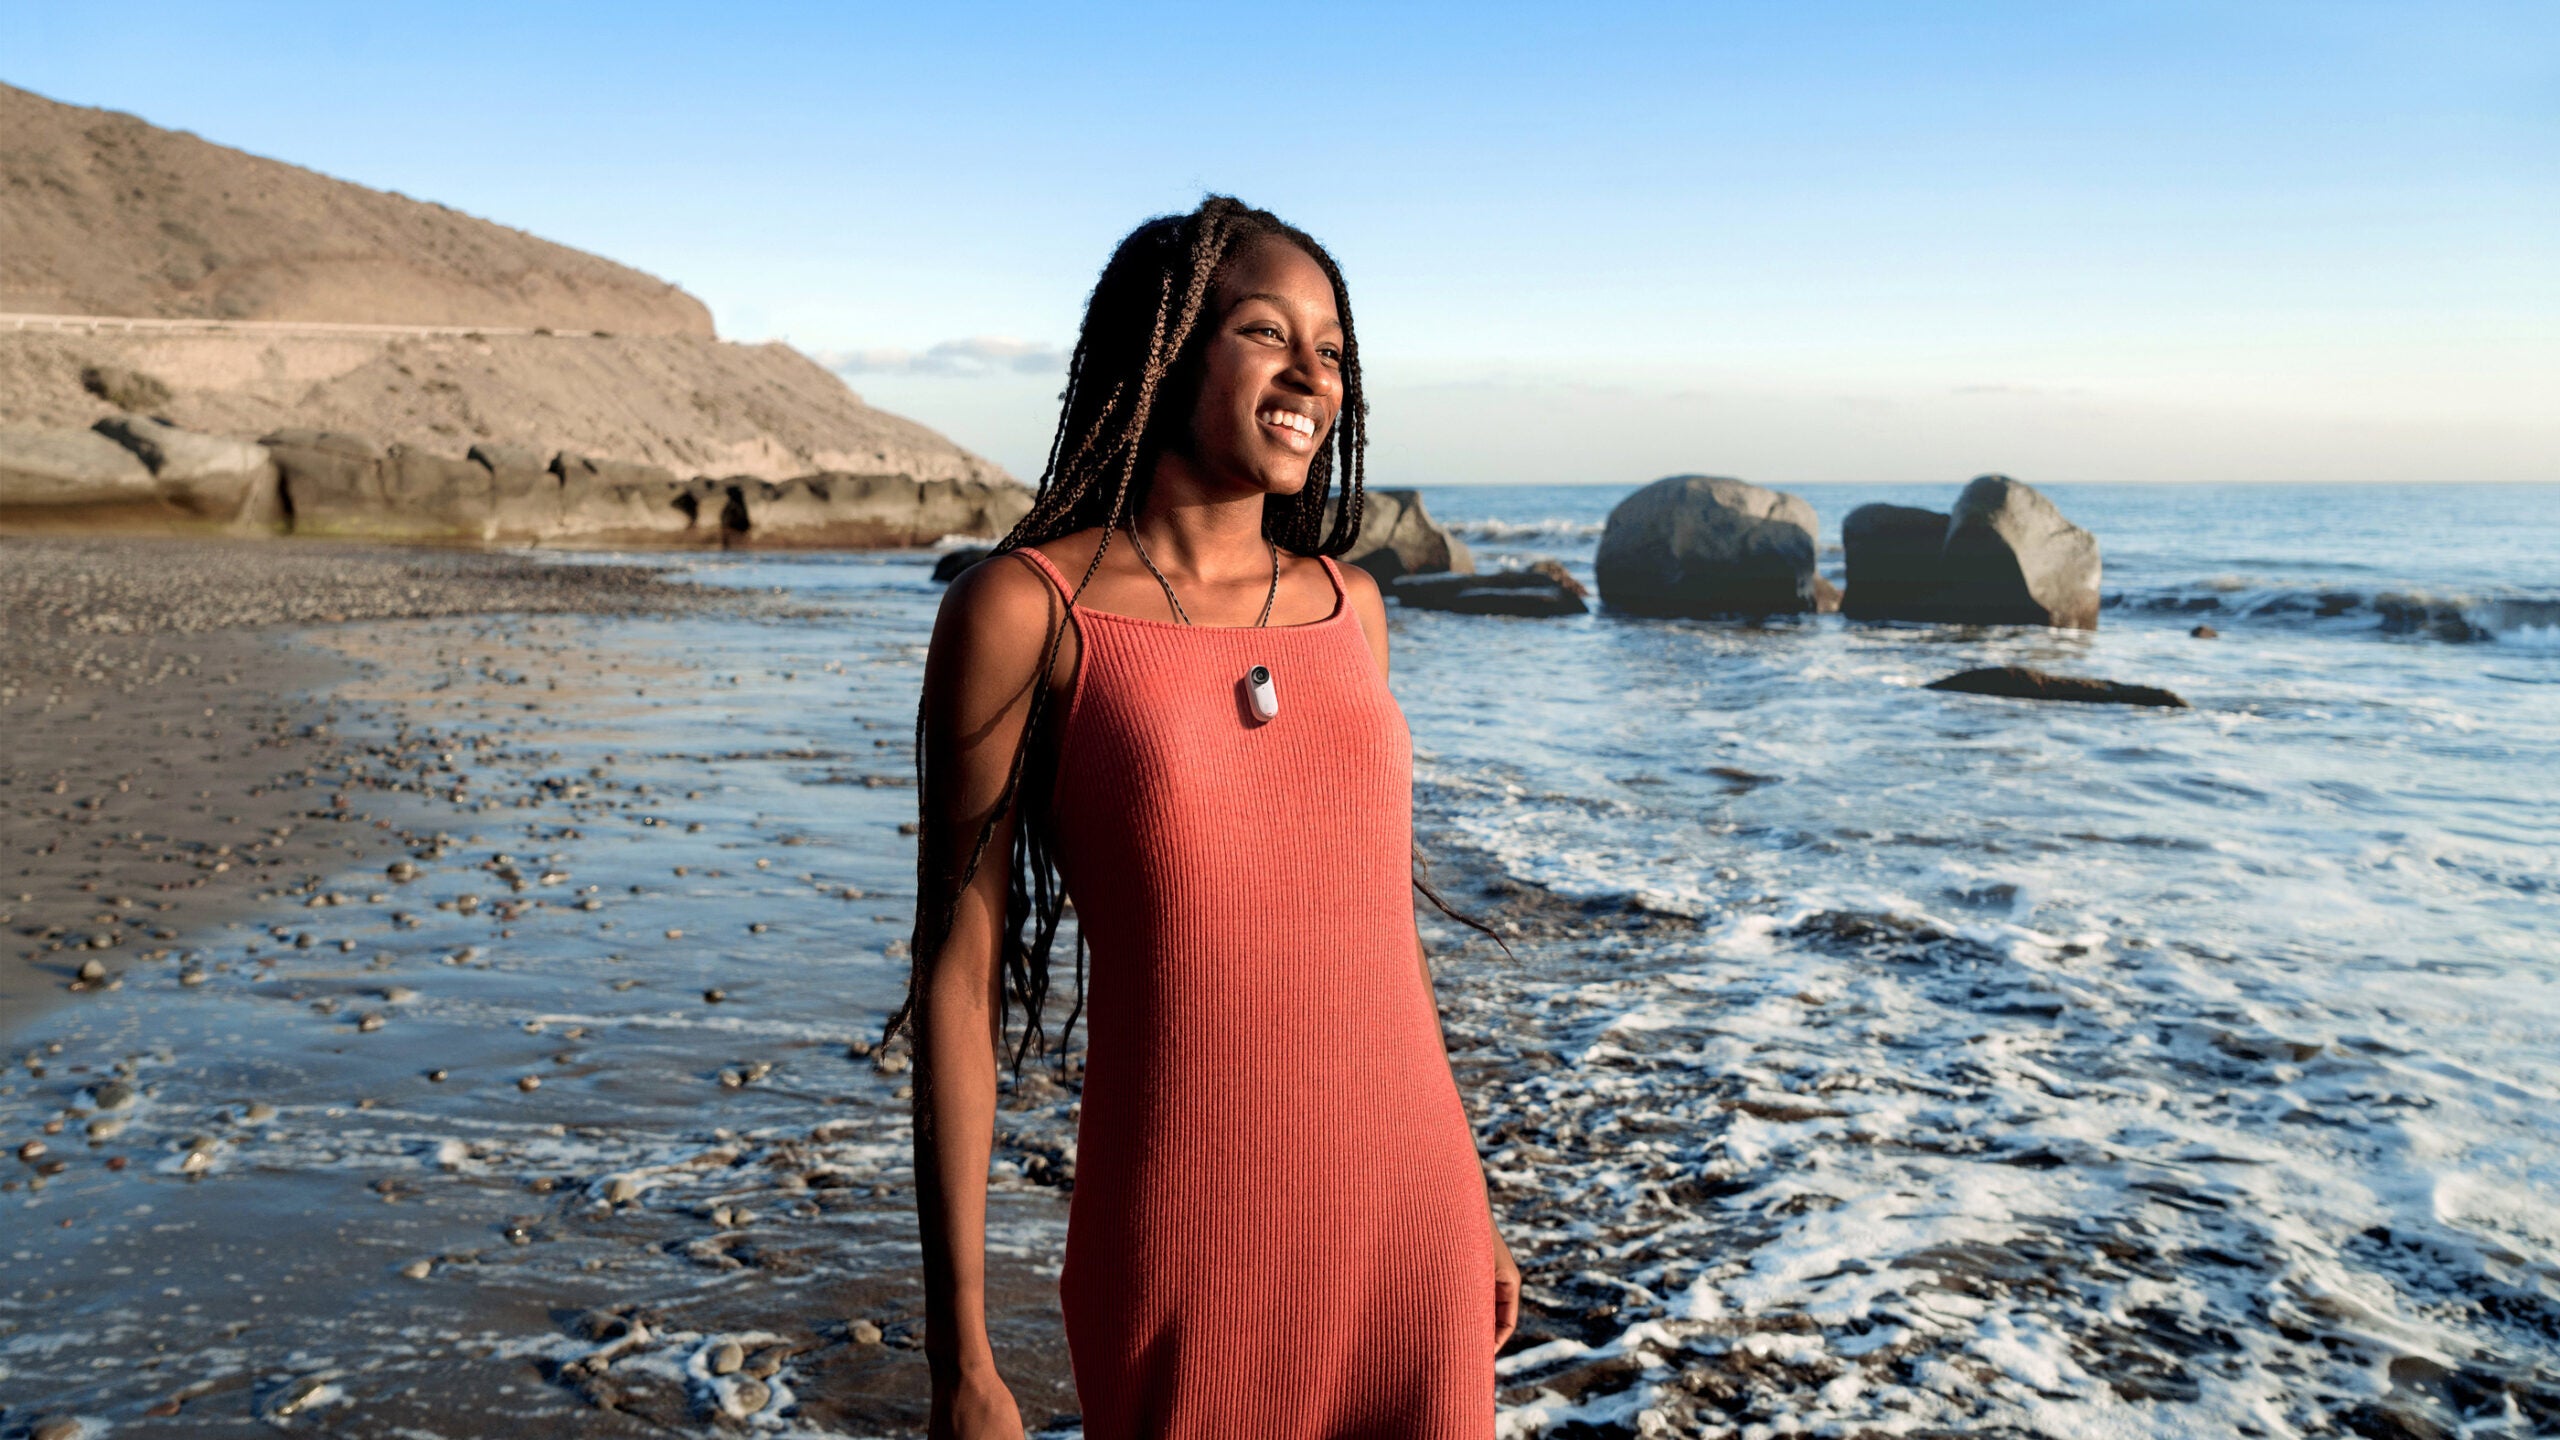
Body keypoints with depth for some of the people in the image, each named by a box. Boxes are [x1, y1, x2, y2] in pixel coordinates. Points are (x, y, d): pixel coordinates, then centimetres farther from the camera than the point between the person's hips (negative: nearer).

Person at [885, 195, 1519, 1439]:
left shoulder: (1345, 605, 6)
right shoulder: (1025, 607, -8)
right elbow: (958, 974, -8)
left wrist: (1466, 1207, 16)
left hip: (1405, 1230, 5)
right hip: (1186, 1250, -4)